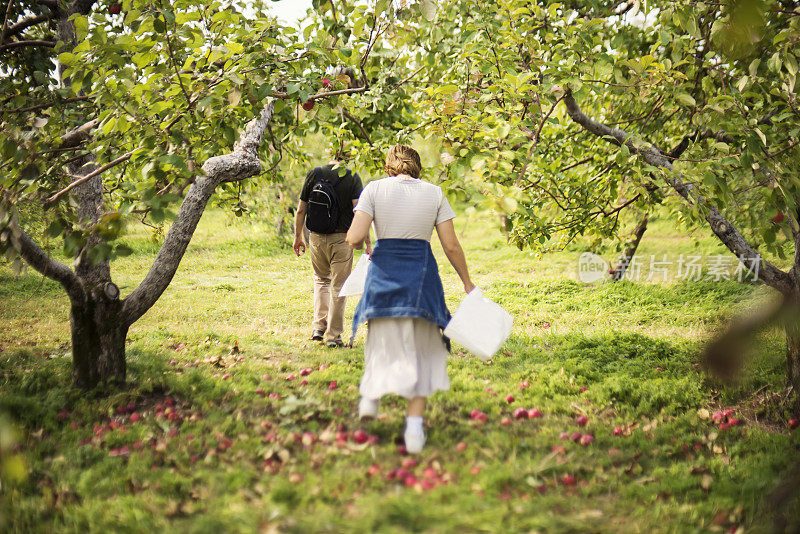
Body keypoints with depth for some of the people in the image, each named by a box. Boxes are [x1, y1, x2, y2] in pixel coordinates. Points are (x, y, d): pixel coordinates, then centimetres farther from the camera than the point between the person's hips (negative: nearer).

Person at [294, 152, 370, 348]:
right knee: (338, 287, 7)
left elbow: (301, 210, 3)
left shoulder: (314, 174, 0)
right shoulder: (352, 178, -8)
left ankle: (318, 327, 15)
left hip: (316, 238, 3)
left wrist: (298, 237, 14)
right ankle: (333, 335, 9)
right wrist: (367, 243, -12)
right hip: (341, 239, -3)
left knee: (321, 280, 24)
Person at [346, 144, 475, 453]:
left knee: (383, 340, 22)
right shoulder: (434, 193, 4)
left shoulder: (375, 189, 0)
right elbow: (451, 245, 1)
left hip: (384, 271, 0)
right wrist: (467, 282, 12)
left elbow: (354, 237, -9)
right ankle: (415, 424, 5)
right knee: (421, 349, 9)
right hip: (422, 274, 1)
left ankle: (371, 395, 13)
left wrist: (357, 242, 14)